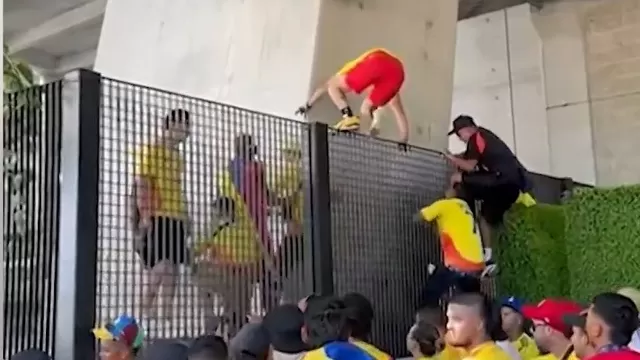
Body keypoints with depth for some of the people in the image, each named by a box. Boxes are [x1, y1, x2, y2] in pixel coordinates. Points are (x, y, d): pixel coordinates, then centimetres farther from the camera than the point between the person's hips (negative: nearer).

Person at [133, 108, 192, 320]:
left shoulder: (177, 156, 21)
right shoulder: (151, 151, -3)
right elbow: (142, 186, -10)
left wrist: (185, 217, 17)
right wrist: (145, 216, -18)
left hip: (176, 219, 8)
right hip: (157, 217, -8)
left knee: (173, 269, 5)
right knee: (160, 266, -15)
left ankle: (168, 317, 8)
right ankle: (148, 314, -5)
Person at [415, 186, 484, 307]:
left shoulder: (444, 205, 1)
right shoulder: (464, 206, 21)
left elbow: (419, 217, 6)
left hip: (458, 265, -7)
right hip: (477, 264, 7)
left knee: (429, 297, 2)